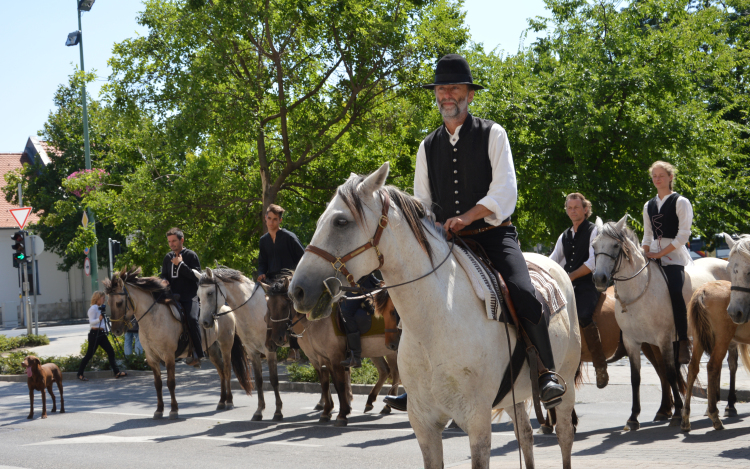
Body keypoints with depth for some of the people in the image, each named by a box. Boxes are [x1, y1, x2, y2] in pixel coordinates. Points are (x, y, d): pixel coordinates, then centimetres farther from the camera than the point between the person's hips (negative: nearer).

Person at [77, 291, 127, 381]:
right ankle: (80, 374, 4)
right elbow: (91, 322, -19)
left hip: (101, 333, 9)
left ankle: (117, 372, 0)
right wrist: (99, 319, -35)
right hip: (94, 333, -9)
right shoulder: (93, 308, -11)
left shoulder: (100, 308, 16)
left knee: (111, 352, 1)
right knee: (89, 354, -4)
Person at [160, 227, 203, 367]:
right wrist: (164, 282, 1)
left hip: (189, 296, -5)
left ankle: (197, 354, -23)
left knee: (192, 318, -27)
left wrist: (180, 265, -12)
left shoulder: (191, 256, 0)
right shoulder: (168, 258, 16)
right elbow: (164, 275, 24)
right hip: (173, 296, 6)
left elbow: (197, 276, -8)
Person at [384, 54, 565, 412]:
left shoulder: (492, 134, 2)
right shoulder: (429, 146, 14)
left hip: (493, 234, -4)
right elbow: (422, 201, 16)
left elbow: (505, 189, -9)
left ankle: (547, 374, -16)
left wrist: (467, 216, -22)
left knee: (523, 293, -27)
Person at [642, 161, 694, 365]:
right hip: (655, 256, 7)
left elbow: (683, 235, -9)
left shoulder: (681, 202, -1)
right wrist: (645, 255, 3)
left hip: (674, 255, -7)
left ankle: (683, 343, -23)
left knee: (675, 291, -28)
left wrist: (660, 254, -13)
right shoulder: (649, 206, 17)